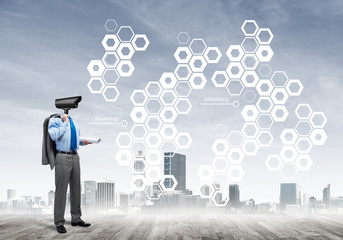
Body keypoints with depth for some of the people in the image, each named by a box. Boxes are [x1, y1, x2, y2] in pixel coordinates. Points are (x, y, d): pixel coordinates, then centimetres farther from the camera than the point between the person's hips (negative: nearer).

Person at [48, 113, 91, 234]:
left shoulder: (73, 122, 16)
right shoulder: (55, 120, -4)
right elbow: (54, 136, -21)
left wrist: (83, 142, 8)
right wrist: (65, 122, -14)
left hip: (75, 157, 7)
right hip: (62, 157, -7)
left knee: (76, 188, 12)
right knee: (61, 189, -4)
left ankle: (76, 218, 24)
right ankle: (59, 222, 4)